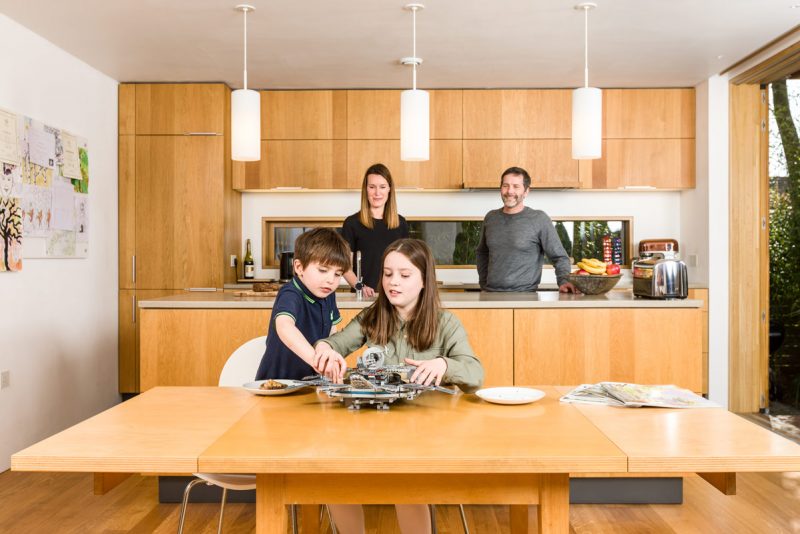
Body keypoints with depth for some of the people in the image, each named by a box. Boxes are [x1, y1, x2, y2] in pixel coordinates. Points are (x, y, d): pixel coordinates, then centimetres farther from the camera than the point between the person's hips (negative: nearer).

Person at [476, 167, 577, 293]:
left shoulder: (539, 219, -2)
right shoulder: (491, 217, 11)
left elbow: (559, 257, 0)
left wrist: (563, 281, -15)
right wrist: (483, 283, 14)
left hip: (524, 296, -4)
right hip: (490, 294, 4)